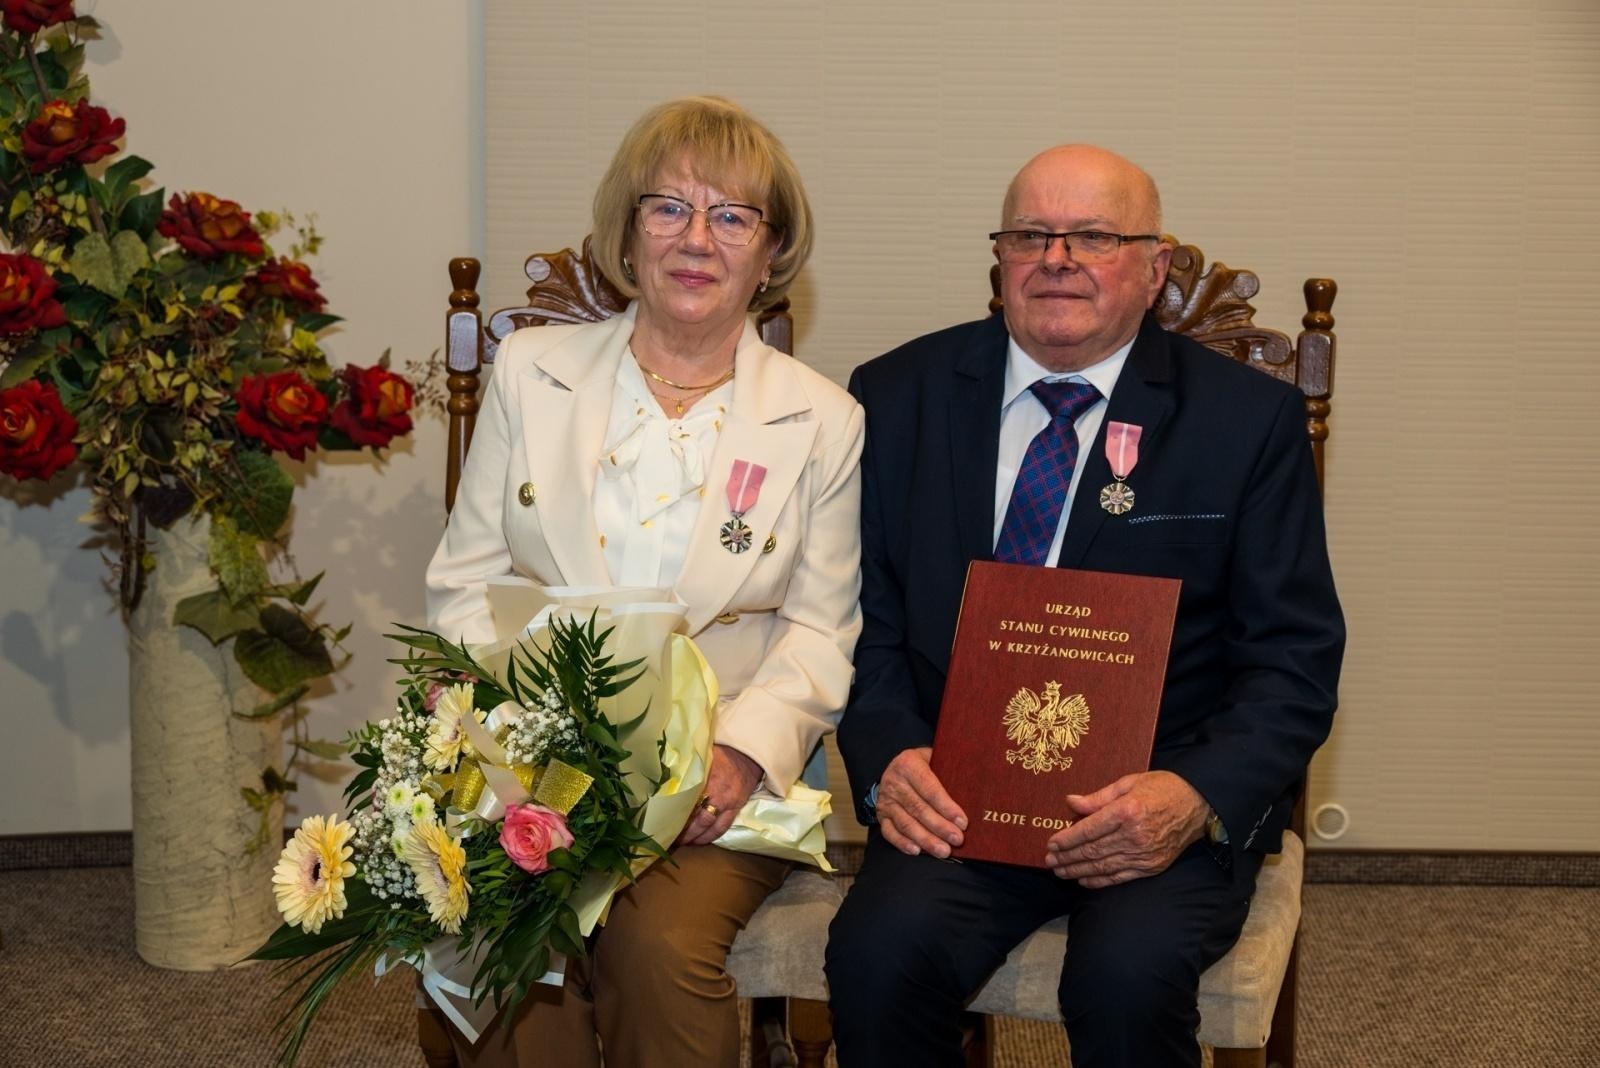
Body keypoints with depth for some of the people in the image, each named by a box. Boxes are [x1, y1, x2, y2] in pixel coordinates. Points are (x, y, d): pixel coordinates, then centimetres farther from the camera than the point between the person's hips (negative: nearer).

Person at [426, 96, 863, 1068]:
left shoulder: (823, 420, 6)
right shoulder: (532, 371, 9)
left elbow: (821, 629, 4)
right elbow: (465, 582, 8)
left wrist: (742, 752, -14)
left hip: (716, 775, -1)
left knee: (661, 944, -28)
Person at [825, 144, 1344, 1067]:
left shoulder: (1248, 419, 2)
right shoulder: (900, 397, 8)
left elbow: (1296, 660, -1)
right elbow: (863, 618, 7)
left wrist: (1199, 796, -19)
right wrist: (890, 757, -13)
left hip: (1169, 795, -1)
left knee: (1132, 974, -30)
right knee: (881, 953, -27)